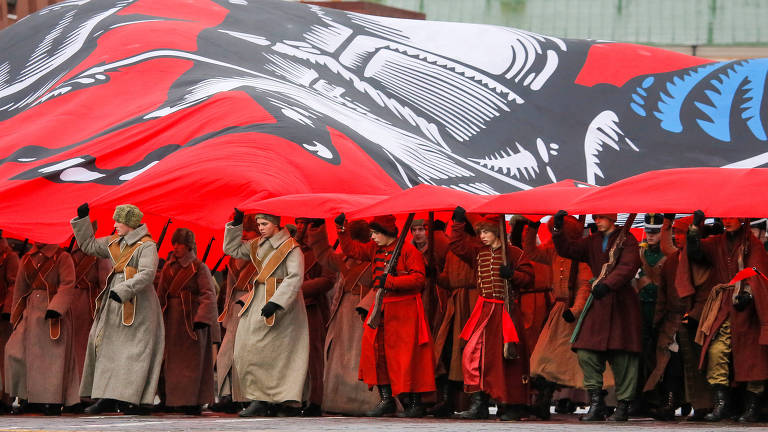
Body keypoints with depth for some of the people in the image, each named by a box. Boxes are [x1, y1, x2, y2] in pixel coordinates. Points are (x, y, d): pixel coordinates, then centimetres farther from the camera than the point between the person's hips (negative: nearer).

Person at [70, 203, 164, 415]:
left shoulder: (146, 246, -8)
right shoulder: (115, 243, 16)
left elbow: (147, 274, -20)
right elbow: (88, 246, 23)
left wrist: (123, 291, -30)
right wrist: (82, 219, 14)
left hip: (137, 302, -8)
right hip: (115, 302, 8)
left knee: (137, 349, -9)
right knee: (108, 344, 3)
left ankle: (141, 402, -11)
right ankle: (108, 397, 3)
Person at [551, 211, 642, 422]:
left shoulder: (627, 239, 1)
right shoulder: (593, 242, 18)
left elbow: (627, 268, -13)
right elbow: (567, 249, 11)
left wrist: (607, 284, -26)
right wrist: (558, 229, -5)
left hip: (621, 303, -5)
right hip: (598, 303, 6)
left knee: (622, 357, -6)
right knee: (586, 352, -5)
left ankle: (623, 406, 0)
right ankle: (596, 404, -1)